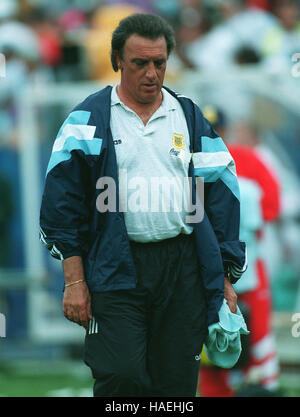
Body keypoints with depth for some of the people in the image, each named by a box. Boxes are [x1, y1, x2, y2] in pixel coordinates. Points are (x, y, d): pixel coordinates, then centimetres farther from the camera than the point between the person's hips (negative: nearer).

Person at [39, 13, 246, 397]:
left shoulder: (190, 118, 13)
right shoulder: (90, 119, 4)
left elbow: (221, 195, 13)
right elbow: (62, 203, 1)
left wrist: (225, 278, 7)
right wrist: (74, 280, -6)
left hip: (184, 267, 3)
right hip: (115, 269, -3)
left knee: (177, 382, 3)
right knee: (120, 378, -13)